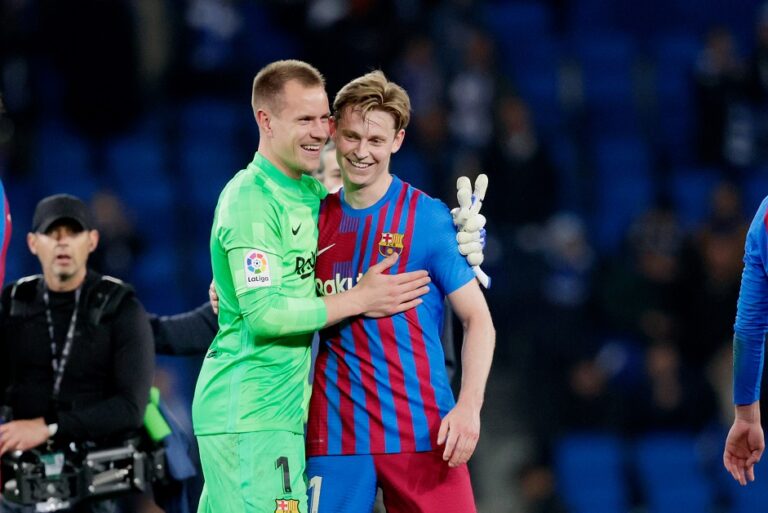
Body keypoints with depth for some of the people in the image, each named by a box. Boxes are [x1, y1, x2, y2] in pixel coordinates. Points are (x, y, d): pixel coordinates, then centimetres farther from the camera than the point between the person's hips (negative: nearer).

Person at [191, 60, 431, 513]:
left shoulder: (310, 192, 14)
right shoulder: (250, 200, -12)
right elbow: (264, 314, -19)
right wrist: (360, 300, -12)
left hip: (283, 409, 9)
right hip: (248, 415, -9)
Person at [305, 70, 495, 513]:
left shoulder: (429, 218, -2)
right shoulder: (315, 218, 9)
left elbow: (478, 319, -2)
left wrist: (469, 407, -15)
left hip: (421, 433, -3)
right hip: (334, 435, 3)